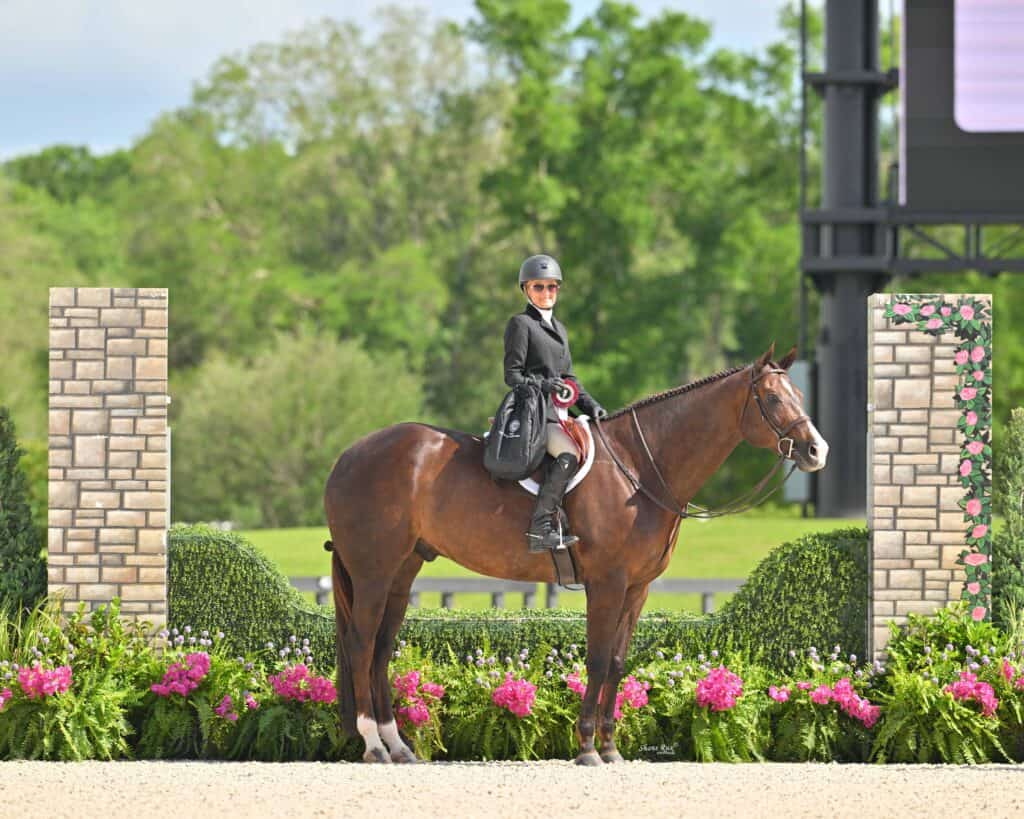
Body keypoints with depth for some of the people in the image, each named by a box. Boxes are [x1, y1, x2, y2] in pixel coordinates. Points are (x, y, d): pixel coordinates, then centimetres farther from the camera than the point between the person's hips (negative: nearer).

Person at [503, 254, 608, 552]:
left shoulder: (558, 328, 24)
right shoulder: (520, 324, 0)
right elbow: (512, 374, -6)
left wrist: (590, 405, 9)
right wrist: (542, 386, -22)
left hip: (558, 412, 9)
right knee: (569, 454, -30)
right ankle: (540, 528, -35)